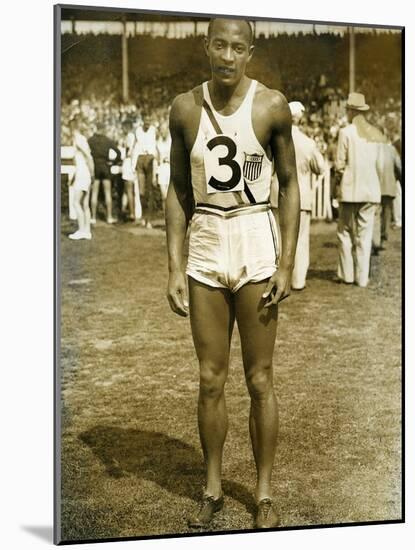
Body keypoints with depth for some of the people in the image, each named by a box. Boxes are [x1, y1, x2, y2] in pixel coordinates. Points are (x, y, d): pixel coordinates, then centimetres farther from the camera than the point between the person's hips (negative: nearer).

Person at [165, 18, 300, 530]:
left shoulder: (272, 105, -5)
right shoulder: (185, 108, 1)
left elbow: (289, 184, 1)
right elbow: (178, 190, 6)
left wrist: (286, 263, -6)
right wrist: (175, 268, 1)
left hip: (257, 246, -2)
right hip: (205, 247, 2)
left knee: (259, 380, 5)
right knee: (210, 380, 9)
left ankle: (264, 492, 22)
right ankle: (212, 488, 26)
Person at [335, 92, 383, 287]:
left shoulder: (346, 132, -8)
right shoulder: (375, 134, 5)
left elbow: (340, 164, -7)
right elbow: (379, 165, 8)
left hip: (350, 189, -3)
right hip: (371, 190, 4)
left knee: (345, 232, 8)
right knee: (365, 233, 7)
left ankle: (346, 273, 9)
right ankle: (362, 277, 8)